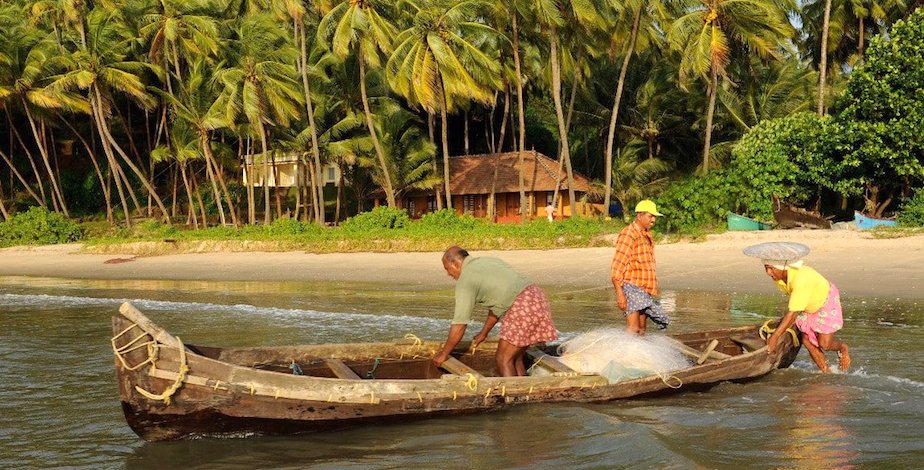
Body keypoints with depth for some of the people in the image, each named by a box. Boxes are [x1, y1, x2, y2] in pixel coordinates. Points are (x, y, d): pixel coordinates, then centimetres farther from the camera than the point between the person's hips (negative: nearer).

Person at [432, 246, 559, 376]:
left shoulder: (465, 279, -3)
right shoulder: (485, 262, 23)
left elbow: (459, 325, -3)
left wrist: (443, 354, 9)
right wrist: (483, 333, 39)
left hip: (524, 307, -9)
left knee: (503, 360, -2)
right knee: (515, 358, 15)